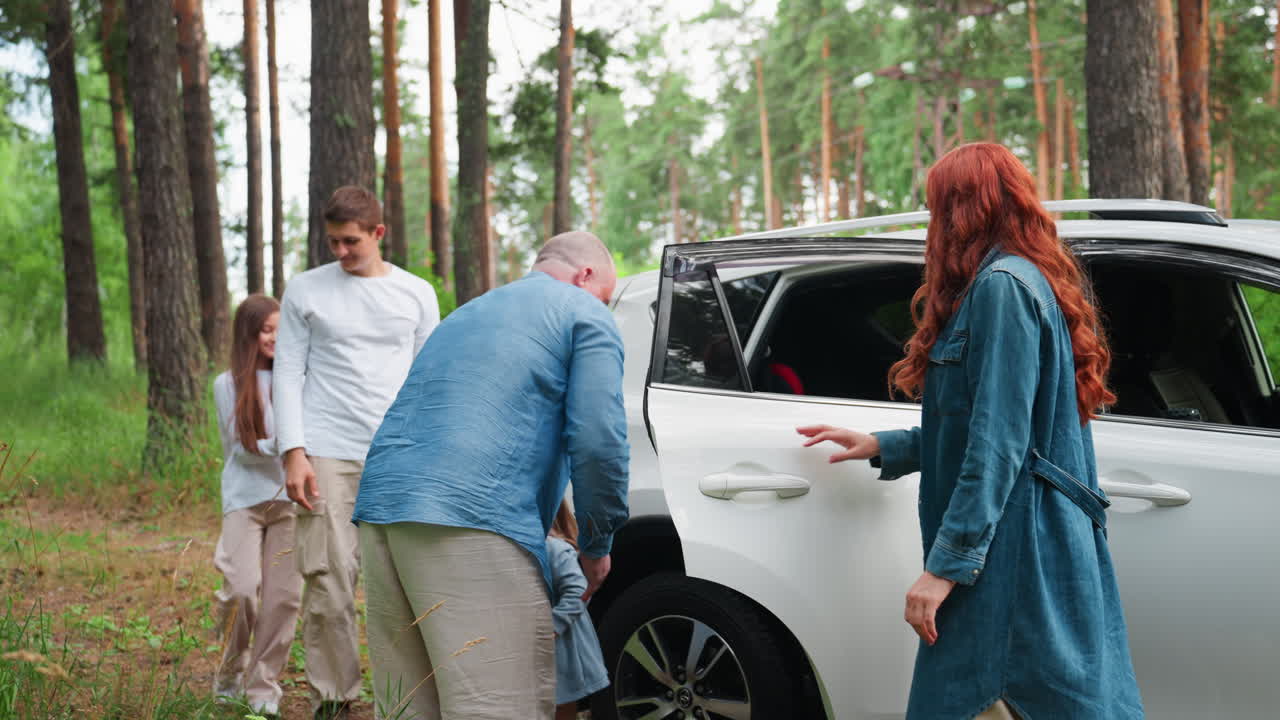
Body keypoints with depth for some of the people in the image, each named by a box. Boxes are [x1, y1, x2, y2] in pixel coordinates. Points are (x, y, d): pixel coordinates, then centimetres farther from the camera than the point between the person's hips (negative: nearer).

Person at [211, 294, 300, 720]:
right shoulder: (229, 385, 4)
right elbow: (243, 447, -2)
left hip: (289, 498, 2)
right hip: (245, 498, -1)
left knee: (283, 594, -4)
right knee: (242, 589, -13)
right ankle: (231, 671, 12)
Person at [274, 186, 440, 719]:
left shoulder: (417, 294, 12)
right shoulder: (305, 290, 9)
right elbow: (288, 374, 7)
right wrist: (294, 452, -4)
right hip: (329, 453, -1)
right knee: (329, 583, -6)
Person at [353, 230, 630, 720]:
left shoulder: (466, 314, 33)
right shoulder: (584, 315, 9)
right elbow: (597, 441, -4)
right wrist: (596, 547, 8)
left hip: (380, 510, 8)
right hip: (474, 523, -8)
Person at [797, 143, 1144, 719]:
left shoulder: (1002, 286, -11)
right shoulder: (1028, 280, 20)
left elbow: (998, 445, -19)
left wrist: (946, 564, -19)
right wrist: (881, 447, 27)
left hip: (1014, 558, -10)